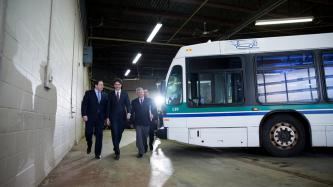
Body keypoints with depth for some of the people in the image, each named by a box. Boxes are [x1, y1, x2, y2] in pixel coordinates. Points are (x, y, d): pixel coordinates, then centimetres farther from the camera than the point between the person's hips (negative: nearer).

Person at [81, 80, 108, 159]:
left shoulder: (105, 95, 10)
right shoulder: (88, 93, 3)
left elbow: (106, 106, 9)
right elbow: (84, 104, -3)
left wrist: (106, 117, 2)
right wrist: (84, 115, -14)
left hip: (100, 118, 2)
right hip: (90, 117, -2)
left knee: (99, 136, 1)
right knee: (88, 133, 0)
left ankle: (97, 153, 11)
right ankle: (89, 146, 32)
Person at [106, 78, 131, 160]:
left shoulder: (125, 94, 7)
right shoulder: (111, 94, 6)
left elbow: (128, 104, 1)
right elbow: (108, 106, 4)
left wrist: (128, 112, -18)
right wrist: (108, 117, -2)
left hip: (122, 117, 1)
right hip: (113, 117, -1)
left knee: (119, 134, 10)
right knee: (115, 134, -7)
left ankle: (116, 147, 33)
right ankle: (117, 152, 0)